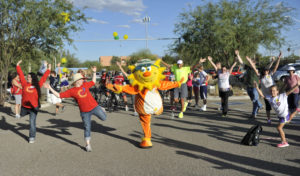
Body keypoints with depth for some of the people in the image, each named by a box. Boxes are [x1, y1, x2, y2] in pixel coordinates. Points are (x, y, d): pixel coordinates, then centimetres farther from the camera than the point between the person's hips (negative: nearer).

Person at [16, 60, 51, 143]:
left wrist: (48, 69, 5)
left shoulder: (37, 85, -1)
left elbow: (44, 78, 4)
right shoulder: (25, 84, 1)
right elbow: (21, 74, 4)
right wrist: (18, 65, 7)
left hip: (33, 107, -2)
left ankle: (32, 137, 9)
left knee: (32, 122, -1)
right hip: (24, 106, 2)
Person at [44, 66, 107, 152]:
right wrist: (50, 88, -8)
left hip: (94, 107, 2)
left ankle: (100, 110, 35)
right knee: (87, 127, 5)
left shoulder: (85, 85, 5)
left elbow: (93, 82, 22)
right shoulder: (71, 91, -4)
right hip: (84, 112, -2)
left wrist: (94, 72, 19)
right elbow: (59, 95, -3)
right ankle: (88, 145, 20)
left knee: (104, 118, 1)